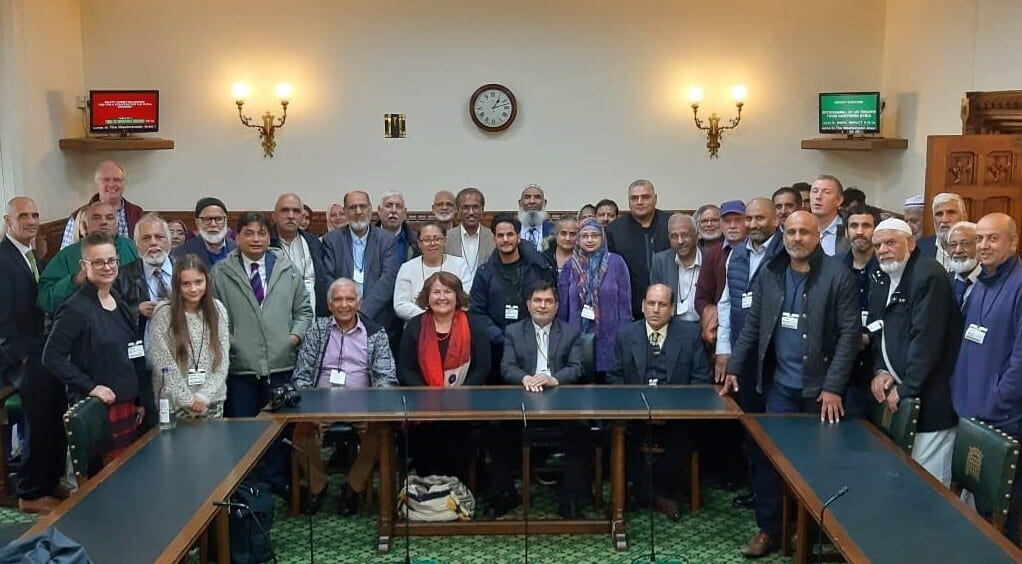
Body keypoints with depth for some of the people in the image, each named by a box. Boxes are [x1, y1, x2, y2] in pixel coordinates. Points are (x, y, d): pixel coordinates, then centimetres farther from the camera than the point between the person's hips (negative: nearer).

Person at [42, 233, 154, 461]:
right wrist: (90, 387, -18)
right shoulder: (75, 309, -11)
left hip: (127, 406, 7)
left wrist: (141, 400, 14)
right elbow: (52, 357, -15)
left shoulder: (121, 306, 12)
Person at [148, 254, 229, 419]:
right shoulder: (163, 314, -7)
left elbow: (222, 361, 1)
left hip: (213, 404, 3)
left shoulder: (218, 310, 2)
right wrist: (188, 400, -12)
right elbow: (163, 365, -10)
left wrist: (204, 396, -10)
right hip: (174, 406, -2)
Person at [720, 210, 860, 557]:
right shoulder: (769, 275, 5)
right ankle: (768, 529, 17)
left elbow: (849, 333, -11)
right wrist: (734, 368, 2)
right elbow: (752, 326, 8)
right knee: (768, 454, 4)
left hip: (820, 387, -3)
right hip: (779, 385, 3)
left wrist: (834, 386, -16)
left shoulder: (838, 276, -8)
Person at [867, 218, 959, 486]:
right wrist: (880, 371, 0)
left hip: (928, 401, -8)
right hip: (895, 397, 8)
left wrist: (905, 390, -16)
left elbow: (926, 339, -19)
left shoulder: (929, 275, -14)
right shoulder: (881, 283, 14)